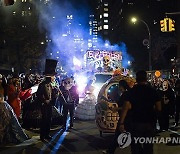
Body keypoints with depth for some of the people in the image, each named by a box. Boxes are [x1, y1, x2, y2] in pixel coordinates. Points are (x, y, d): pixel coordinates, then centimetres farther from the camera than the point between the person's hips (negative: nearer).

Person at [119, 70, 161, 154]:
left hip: (136, 123, -2)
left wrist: (121, 123, -14)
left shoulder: (132, 91, -5)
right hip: (150, 123, 2)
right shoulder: (153, 91, 0)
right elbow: (159, 108, 0)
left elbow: (126, 107, -14)